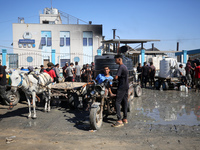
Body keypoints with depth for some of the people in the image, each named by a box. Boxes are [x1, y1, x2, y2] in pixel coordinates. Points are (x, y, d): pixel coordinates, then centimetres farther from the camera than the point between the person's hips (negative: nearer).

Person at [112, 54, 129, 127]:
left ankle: (119, 120, -13)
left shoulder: (121, 67, -14)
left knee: (117, 102, -10)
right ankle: (125, 119, 19)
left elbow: (116, 77, -18)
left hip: (122, 87, -10)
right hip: (126, 86, 10)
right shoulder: (125, 66, 17)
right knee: (124, 102, 13)